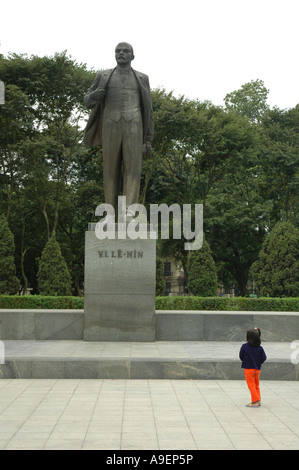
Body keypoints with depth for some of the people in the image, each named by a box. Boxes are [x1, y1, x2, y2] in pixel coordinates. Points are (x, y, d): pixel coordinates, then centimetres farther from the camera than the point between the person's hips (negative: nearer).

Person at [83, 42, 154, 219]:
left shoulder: (142, 79, 14)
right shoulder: (104, 76, 15)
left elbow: (148, 112, 13)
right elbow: (88, 102, 16)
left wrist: (149, 140, 5)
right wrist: (94, 95, -10)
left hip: (133, 127, -1)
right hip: (111, 127, 1)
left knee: (133, 168, -12)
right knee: (111, 170, -1)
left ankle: (129, 213, -17)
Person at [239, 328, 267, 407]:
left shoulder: (244, 346, -13)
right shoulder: (260, 348, -5)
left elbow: (241, 356, -3)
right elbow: (264, 358, -3)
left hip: (248, 369, -4)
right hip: (257, 369, 4)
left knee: (251, 385, 4)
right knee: (256, 385, 18)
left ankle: (255, 401, 2)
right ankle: (258, 401, 20)